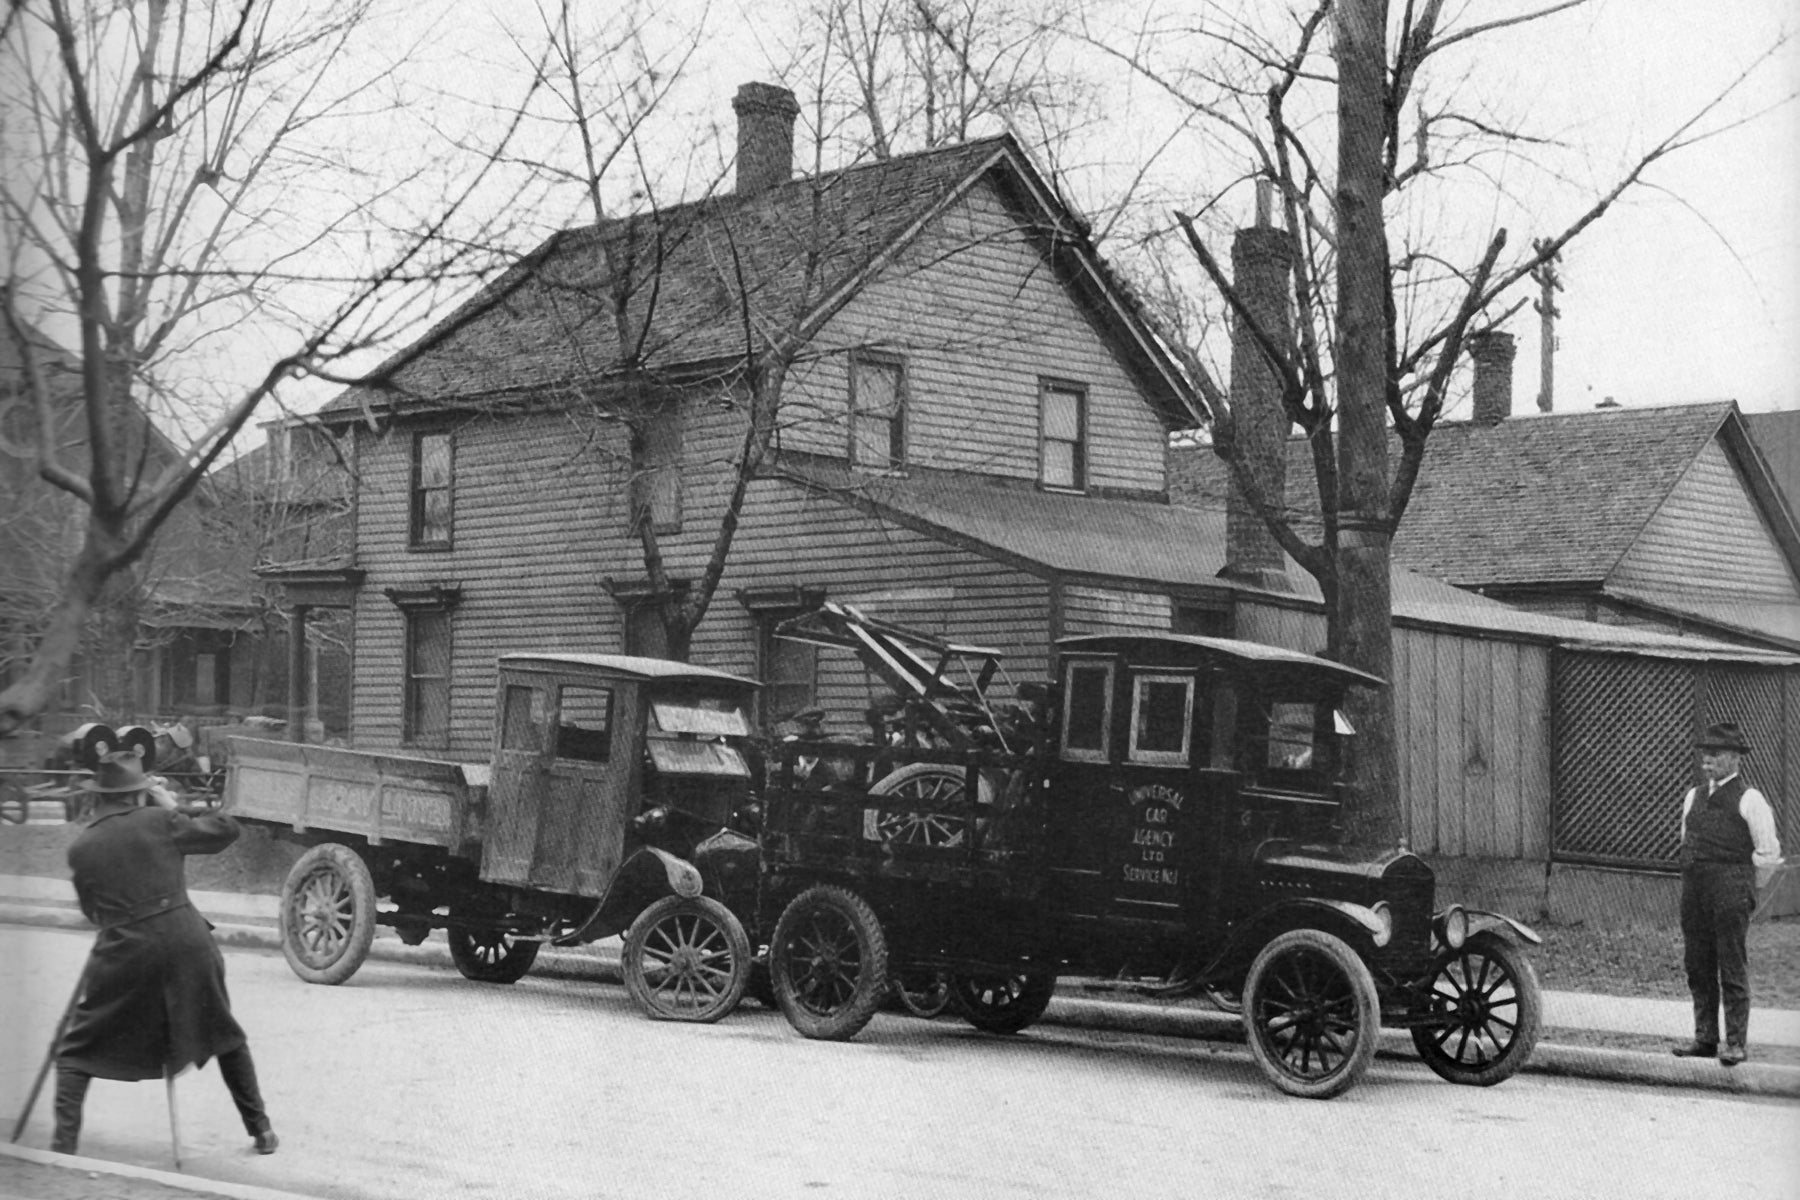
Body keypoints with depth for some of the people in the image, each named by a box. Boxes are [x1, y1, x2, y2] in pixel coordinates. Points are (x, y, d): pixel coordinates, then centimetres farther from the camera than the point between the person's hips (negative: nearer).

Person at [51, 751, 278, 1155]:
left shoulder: (79, 848, 6)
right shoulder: (158, 822, 1)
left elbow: (91, 910, 16)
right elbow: (226, 830, 9)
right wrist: (174, 808, 17)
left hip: (124, 953, 0)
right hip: (188, 944, 1)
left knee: (77, 1050, 14)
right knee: (226, 1036, 19)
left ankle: (63, 1143, -1)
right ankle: (261, 1128, 21)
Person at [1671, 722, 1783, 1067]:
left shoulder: (1749, 799, -5)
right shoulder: (1693, 796, 14)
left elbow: (1769, 854, -3)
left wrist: (1746, 886, 5)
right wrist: (1695, 876, 16)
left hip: (1731, 893, -6)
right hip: (1694, 889, 6)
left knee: (1732, 968, -3)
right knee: (1697, 966, 9)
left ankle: (1737, 1042, 3)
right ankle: (1705, 1038, 18)